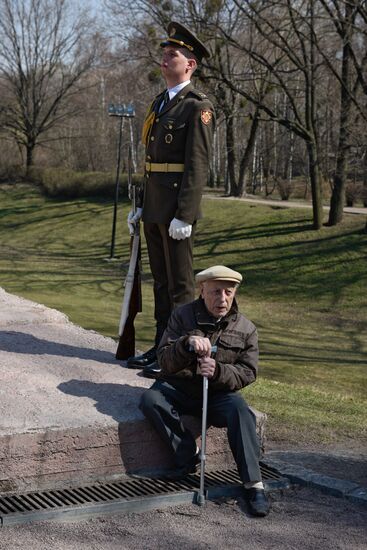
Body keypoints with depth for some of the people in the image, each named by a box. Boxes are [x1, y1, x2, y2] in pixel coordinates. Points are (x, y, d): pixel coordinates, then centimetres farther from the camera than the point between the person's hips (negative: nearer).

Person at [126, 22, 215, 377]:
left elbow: (198, 165, -16)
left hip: (177, 210, -9)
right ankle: (161, 348, 23)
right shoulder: (159, 104, 17)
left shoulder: (198, 106, -10)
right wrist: (141, 205, 17)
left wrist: (184, 215, -21)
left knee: (180, 284, -2)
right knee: (161, 282, 14)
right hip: (154, 209, 9)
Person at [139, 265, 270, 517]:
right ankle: (189, 455, -16)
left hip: (219, 393, 0)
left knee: (240, 410, -31)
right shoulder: (182, 316, -3)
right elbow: (165, 361, -10)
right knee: (150, 399, -28)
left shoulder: (246, 329, 1)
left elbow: (248, 373, -2)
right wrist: (187, 343, -32)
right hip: (179, 388, 1)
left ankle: (253, 485, -25)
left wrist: (218, 371, -23)